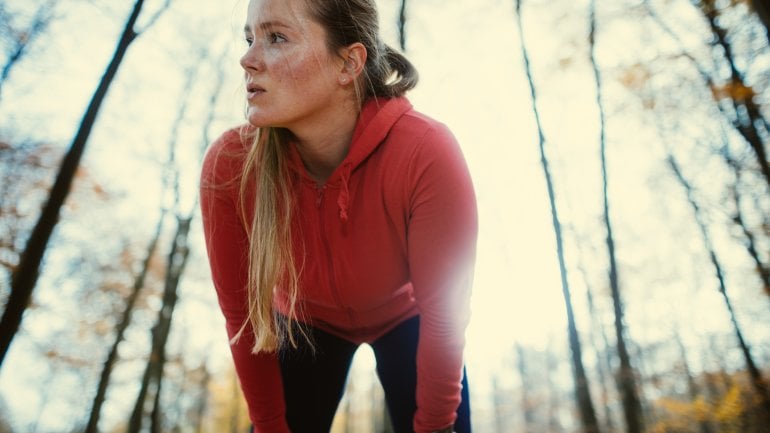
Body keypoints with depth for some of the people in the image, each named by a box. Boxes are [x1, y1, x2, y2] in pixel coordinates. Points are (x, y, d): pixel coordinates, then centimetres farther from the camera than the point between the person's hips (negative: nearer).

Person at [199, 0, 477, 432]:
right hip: (305, 320, 2)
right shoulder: (229, 164, -30)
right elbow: (241, 314, -16)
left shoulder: (427, 155, -37)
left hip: (404, 318, -1)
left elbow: (444, 313, -24)